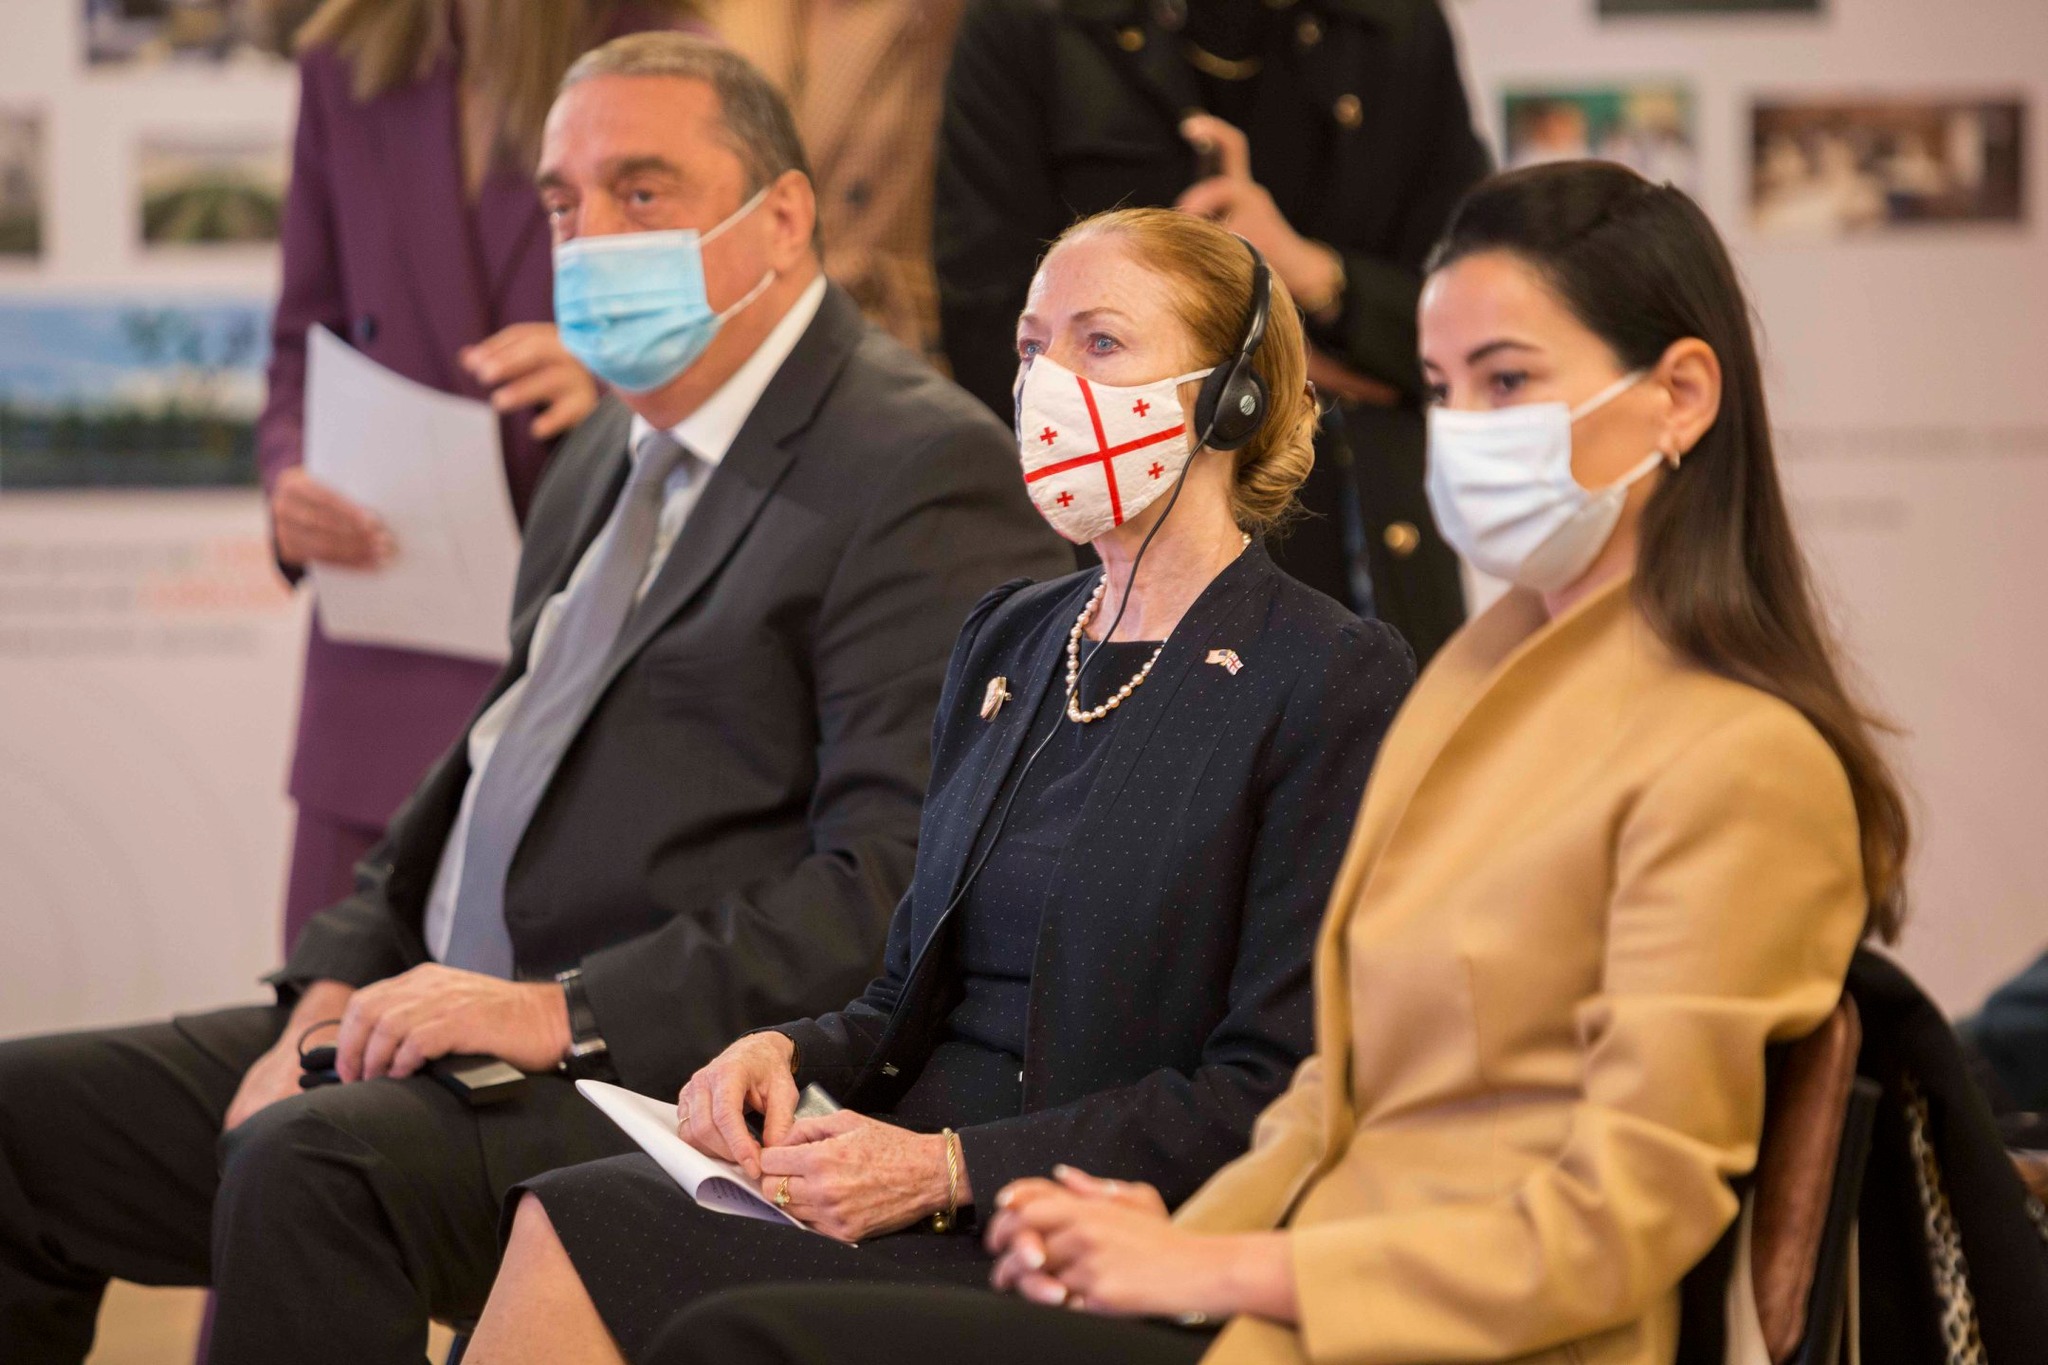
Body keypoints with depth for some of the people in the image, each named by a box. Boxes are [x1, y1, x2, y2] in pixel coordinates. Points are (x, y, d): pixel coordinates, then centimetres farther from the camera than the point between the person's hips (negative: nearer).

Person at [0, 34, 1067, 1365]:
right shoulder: (616, 449, 20)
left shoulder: (925, 469, -10)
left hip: (679, 1085, -9)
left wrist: (569, 1009, -22)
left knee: (313, 1162, -33)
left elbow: (902, 882, -19)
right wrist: (337, 990, 6)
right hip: (439, 1020, 9)